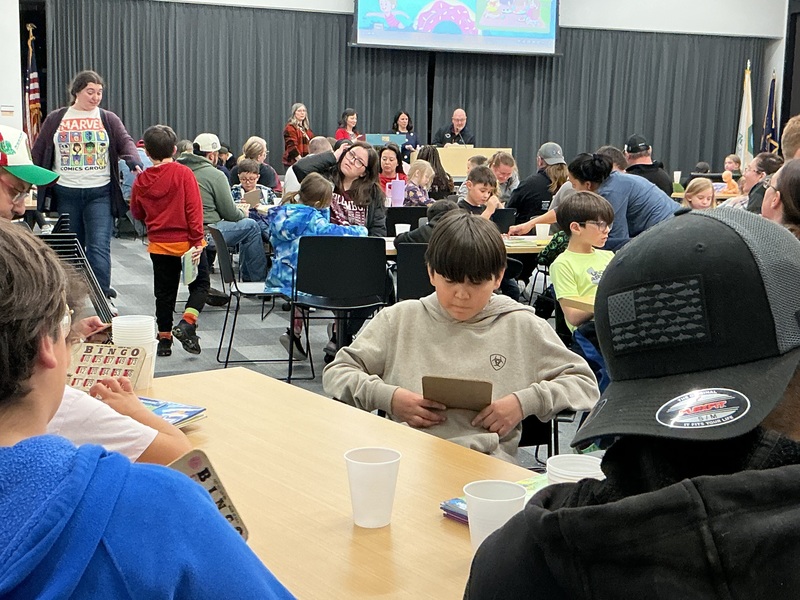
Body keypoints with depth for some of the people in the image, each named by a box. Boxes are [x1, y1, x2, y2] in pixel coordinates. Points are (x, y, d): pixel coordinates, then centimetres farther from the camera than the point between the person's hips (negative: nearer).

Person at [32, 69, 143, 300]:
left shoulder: (108, 119, 8)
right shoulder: (55, 119, 9)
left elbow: (125, 142, -4)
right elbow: (38, 152, 10)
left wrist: (134, 161, -25)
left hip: (100, 193, -1)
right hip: (65, 193, 1)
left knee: (99, 246, -12)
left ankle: (102, 295, -15)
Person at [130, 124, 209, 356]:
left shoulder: (141, 180, 1)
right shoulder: (183, 173, -10)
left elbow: (137, 213, 13)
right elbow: (194, 208, -14)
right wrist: (197, 241, -13)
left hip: (159, 244, 4)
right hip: (186, 242, -3)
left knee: (164, 292, 12)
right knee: (200, 284, 10)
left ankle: (164, 339, 15)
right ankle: (186, 323, -10)